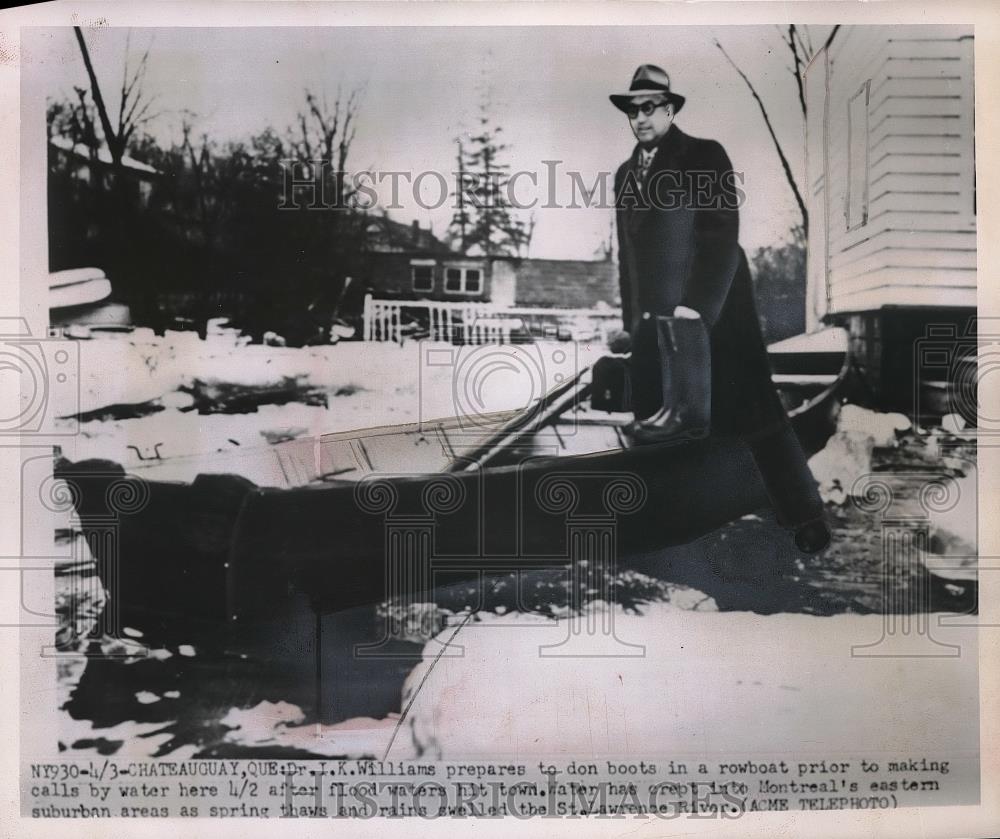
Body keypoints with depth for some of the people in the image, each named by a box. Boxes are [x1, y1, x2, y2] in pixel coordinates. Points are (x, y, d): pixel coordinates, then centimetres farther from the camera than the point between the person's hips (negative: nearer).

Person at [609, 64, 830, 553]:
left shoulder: (705, 156, -3)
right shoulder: (625, 174, 16)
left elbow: (722, 240, -11)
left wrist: (695, 308, -19)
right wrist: (633, 321, 10)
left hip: (714, 313, -5)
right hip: (657, 323, 6)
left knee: (755, 415, -4)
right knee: (659, 426, 1)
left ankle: (803, 516, 5)